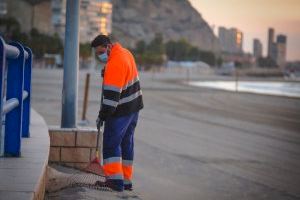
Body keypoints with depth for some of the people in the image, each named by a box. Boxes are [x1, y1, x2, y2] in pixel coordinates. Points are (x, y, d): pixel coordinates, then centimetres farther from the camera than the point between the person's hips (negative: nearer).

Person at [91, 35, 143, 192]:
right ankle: (126, 181, 17)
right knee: (126, 143, 13)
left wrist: (102, 115, -19)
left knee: (111, 144, -6)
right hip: (134, 107, 10)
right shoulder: (124, 53, 8)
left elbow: (111, 94, -24)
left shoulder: (114, 64, -22)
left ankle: (115, 180, -11)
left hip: (121, 111, -10)